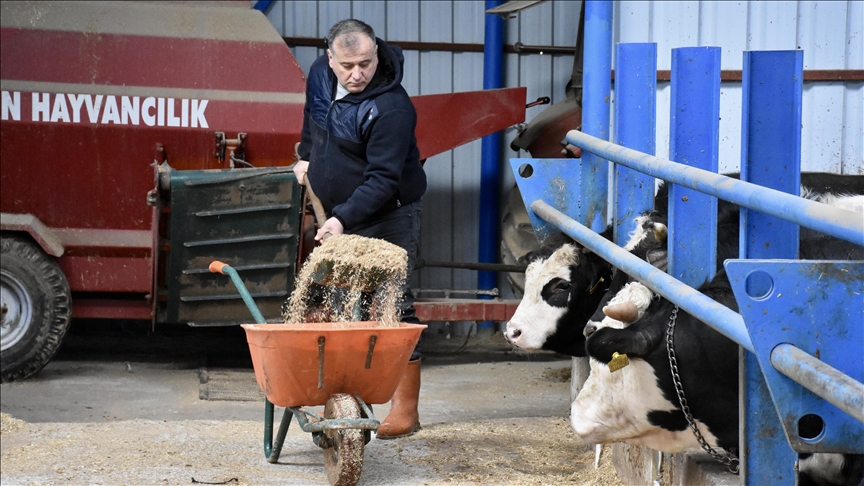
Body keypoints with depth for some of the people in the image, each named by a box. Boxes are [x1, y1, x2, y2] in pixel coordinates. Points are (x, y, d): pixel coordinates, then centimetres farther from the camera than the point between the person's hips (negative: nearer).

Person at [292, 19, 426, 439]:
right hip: (336, 217, 8)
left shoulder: (391, 108, -26)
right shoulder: (320, 75, -2)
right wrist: (306, 155, 24)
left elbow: (383, 180, -29)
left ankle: (406, 409, -2)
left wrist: (344, 218, -35)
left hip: (386, 219, -8)